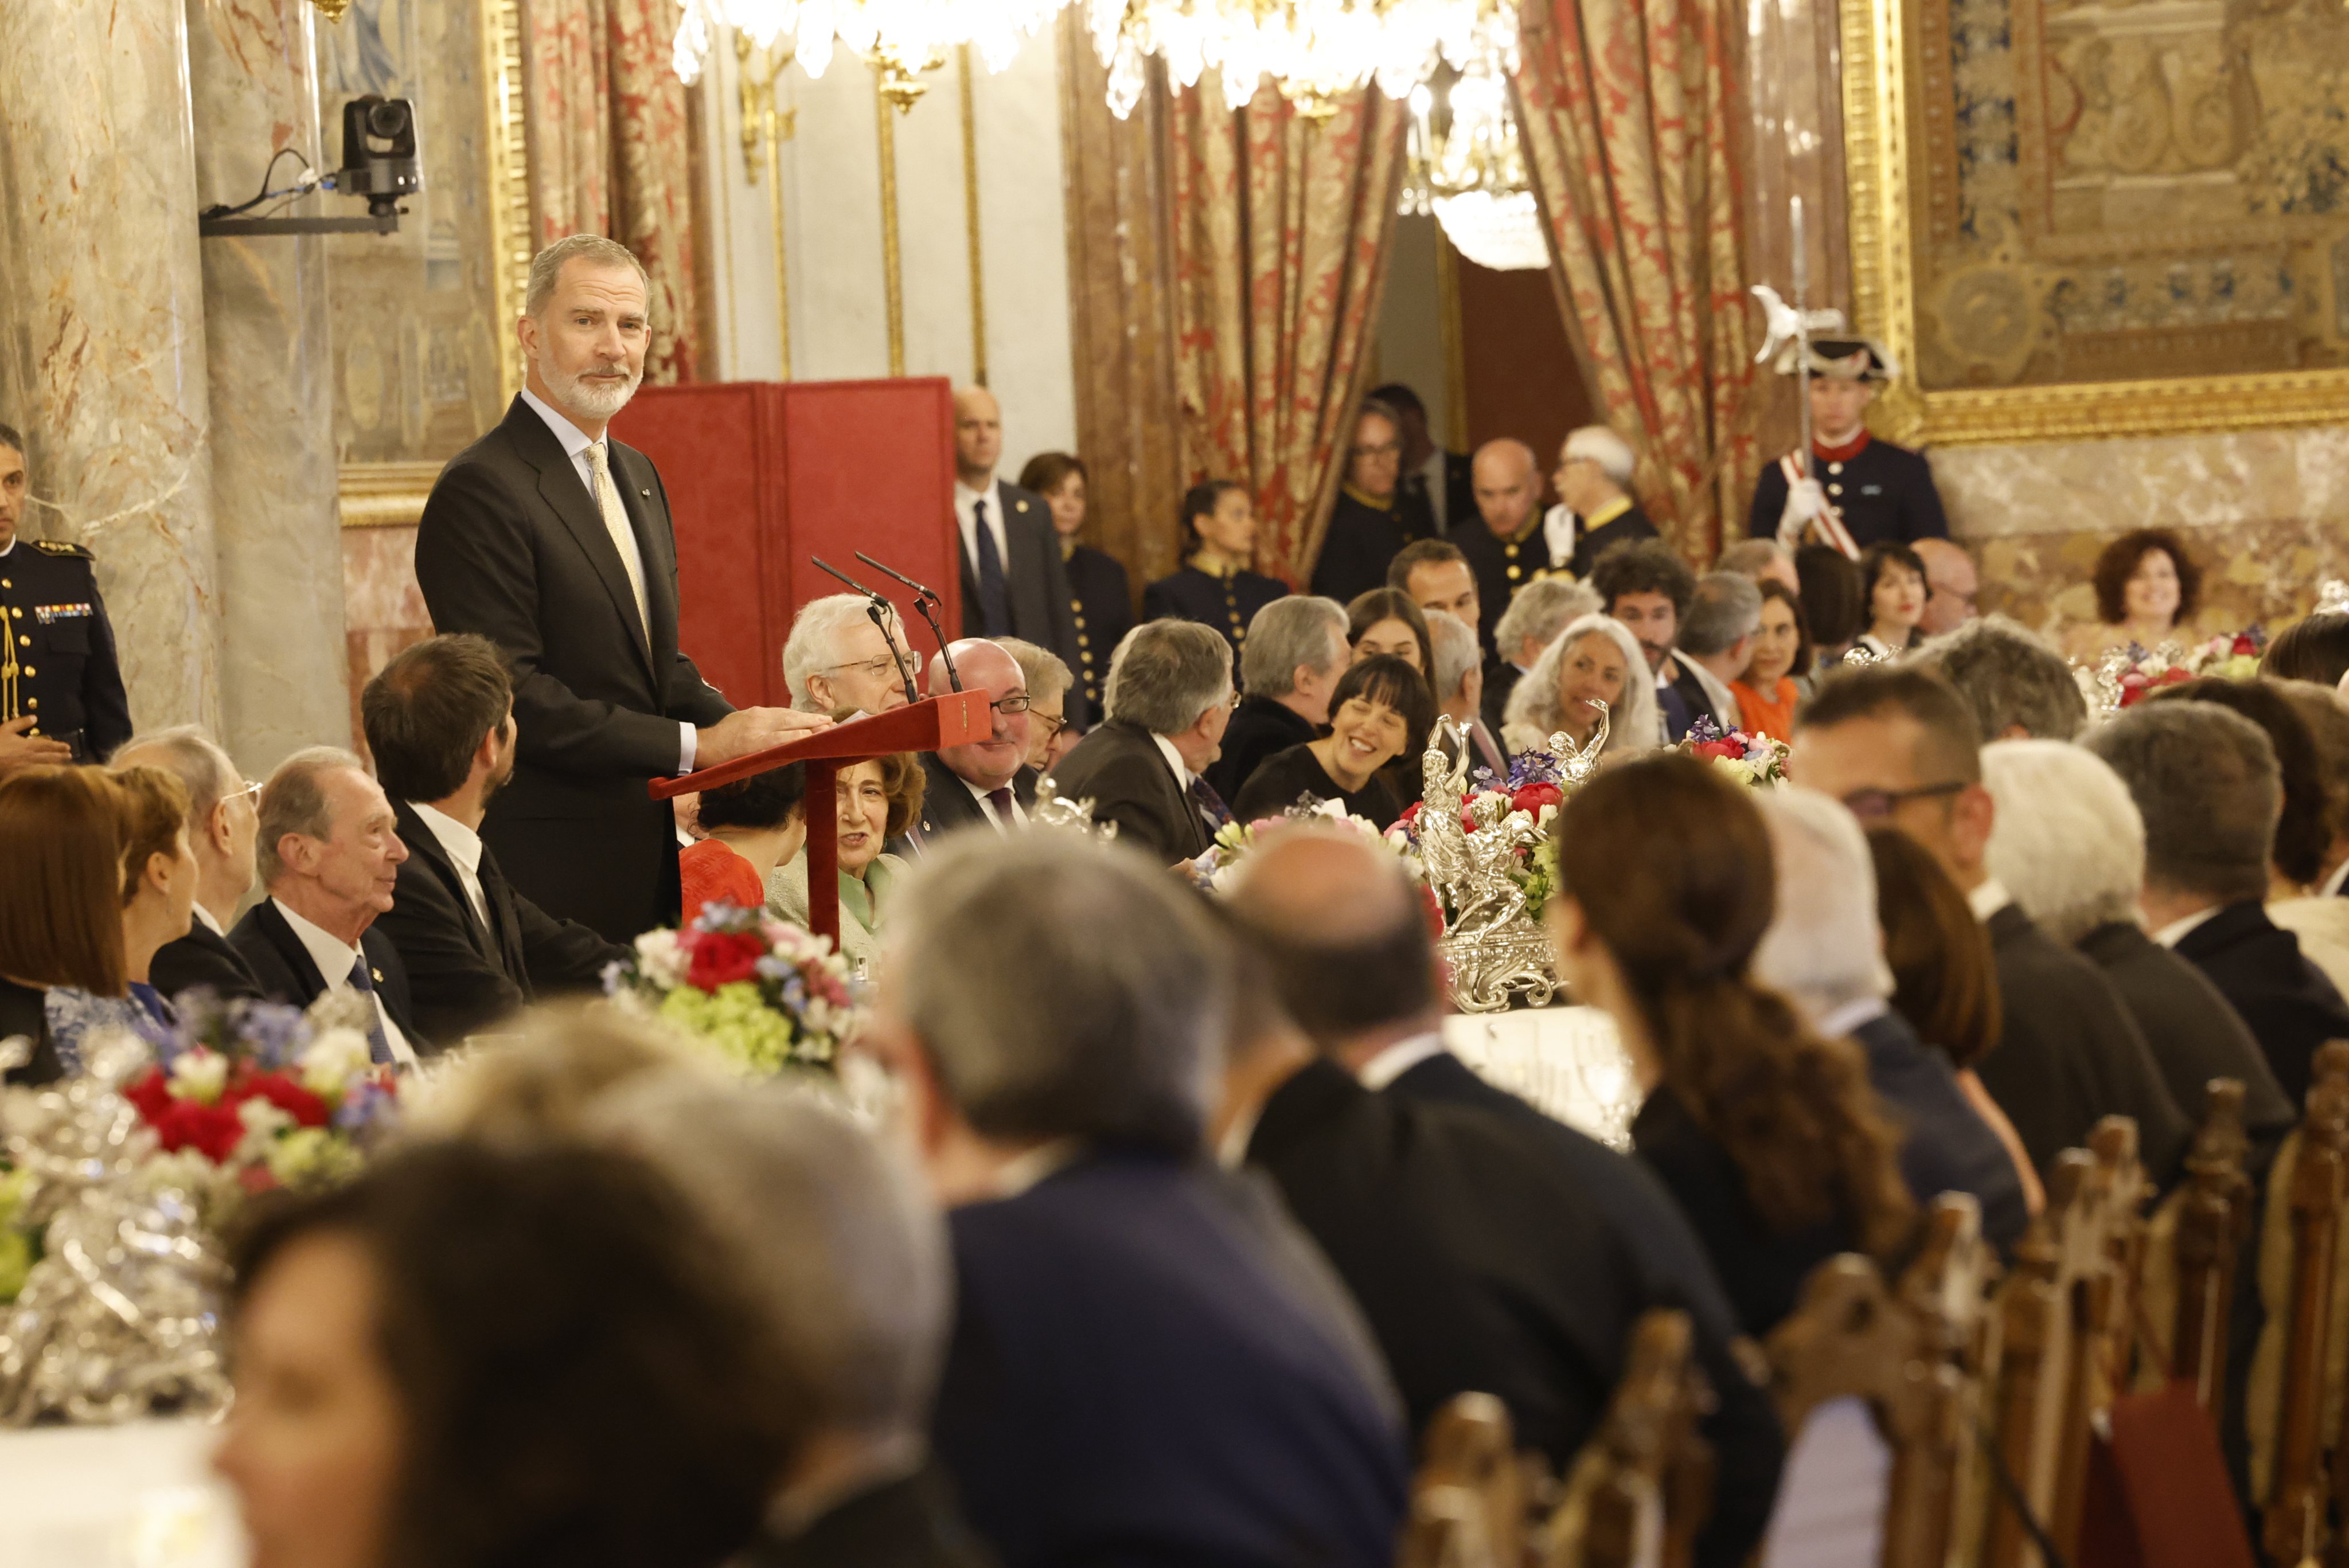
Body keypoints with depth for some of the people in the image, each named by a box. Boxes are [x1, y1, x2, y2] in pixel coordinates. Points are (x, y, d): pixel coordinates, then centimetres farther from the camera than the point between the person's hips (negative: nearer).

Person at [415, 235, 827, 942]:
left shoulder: (637, 475, 18)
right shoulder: (480, 490, -13)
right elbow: (513, 699, -19)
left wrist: (747, 732, 1)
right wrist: (697, 747, -19)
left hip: (649, 855, 8)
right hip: (552, 868, -8)